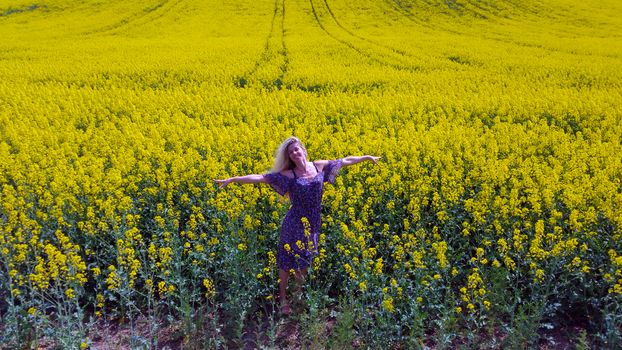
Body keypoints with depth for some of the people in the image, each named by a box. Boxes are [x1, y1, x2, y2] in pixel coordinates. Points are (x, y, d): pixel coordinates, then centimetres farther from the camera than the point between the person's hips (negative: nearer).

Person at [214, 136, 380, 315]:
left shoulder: (320, 166, 0)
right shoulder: (288, 174, -9)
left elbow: (345, 161, 11)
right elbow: (260, 177, -15)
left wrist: (367, 157, 18)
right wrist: (232, 179, -22)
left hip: (313, 223, 3)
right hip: (295, 222, -3)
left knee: (305, 260, 16)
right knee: (287, 260, 4)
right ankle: (283, 299, 20)